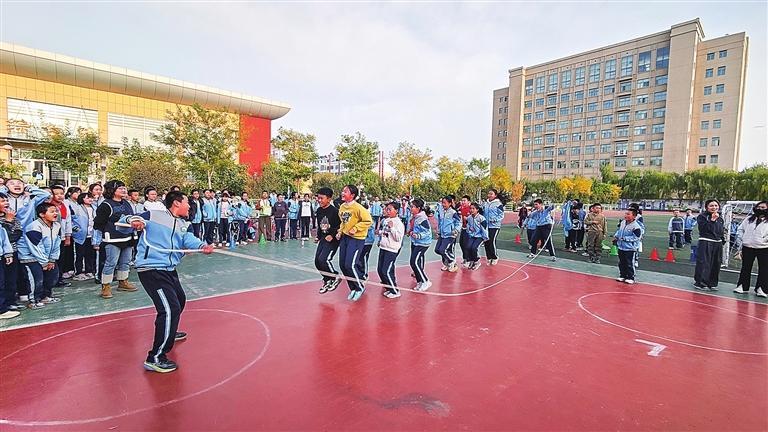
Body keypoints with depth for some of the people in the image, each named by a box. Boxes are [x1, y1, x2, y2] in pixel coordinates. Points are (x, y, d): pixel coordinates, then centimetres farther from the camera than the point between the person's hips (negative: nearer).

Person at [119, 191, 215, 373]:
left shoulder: (184, 225, 12)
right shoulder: (152, 215, -5)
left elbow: (189, 239, -8)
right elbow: (122, 225, -4)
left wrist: (202, 246, -32)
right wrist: (131, 220, -29)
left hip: (169, 270, 9)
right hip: (151, 270, -9)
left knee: (179, 300, 28)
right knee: (170, 309, -19)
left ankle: (168, 332, 54)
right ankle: (155, 358, -10)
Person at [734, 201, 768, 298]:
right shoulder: (749, 219, 10)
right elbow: (741, 229, 13)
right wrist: (741, 240, 5)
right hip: (747, 248, 3)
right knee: (745, 268, 8)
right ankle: (742, 287, 15)